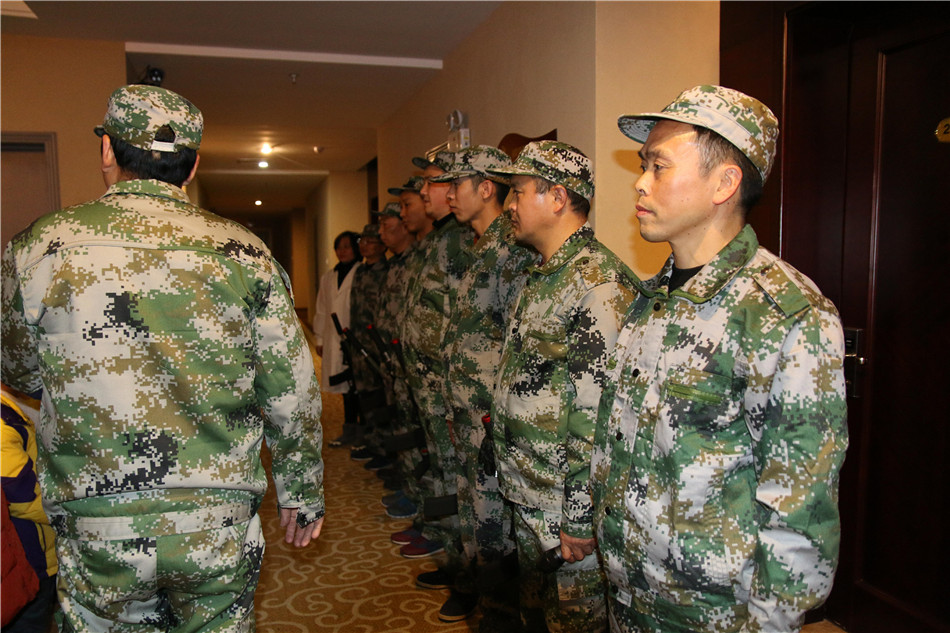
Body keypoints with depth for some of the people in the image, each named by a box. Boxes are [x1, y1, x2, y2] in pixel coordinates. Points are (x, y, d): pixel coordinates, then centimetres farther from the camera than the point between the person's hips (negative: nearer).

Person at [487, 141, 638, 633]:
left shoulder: (600, 283, -22)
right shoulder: (541, 275, 9)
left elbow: (600, 416, -25)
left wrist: (581, 518, -21)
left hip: (567, 506, -9)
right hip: (524, 495, 9)